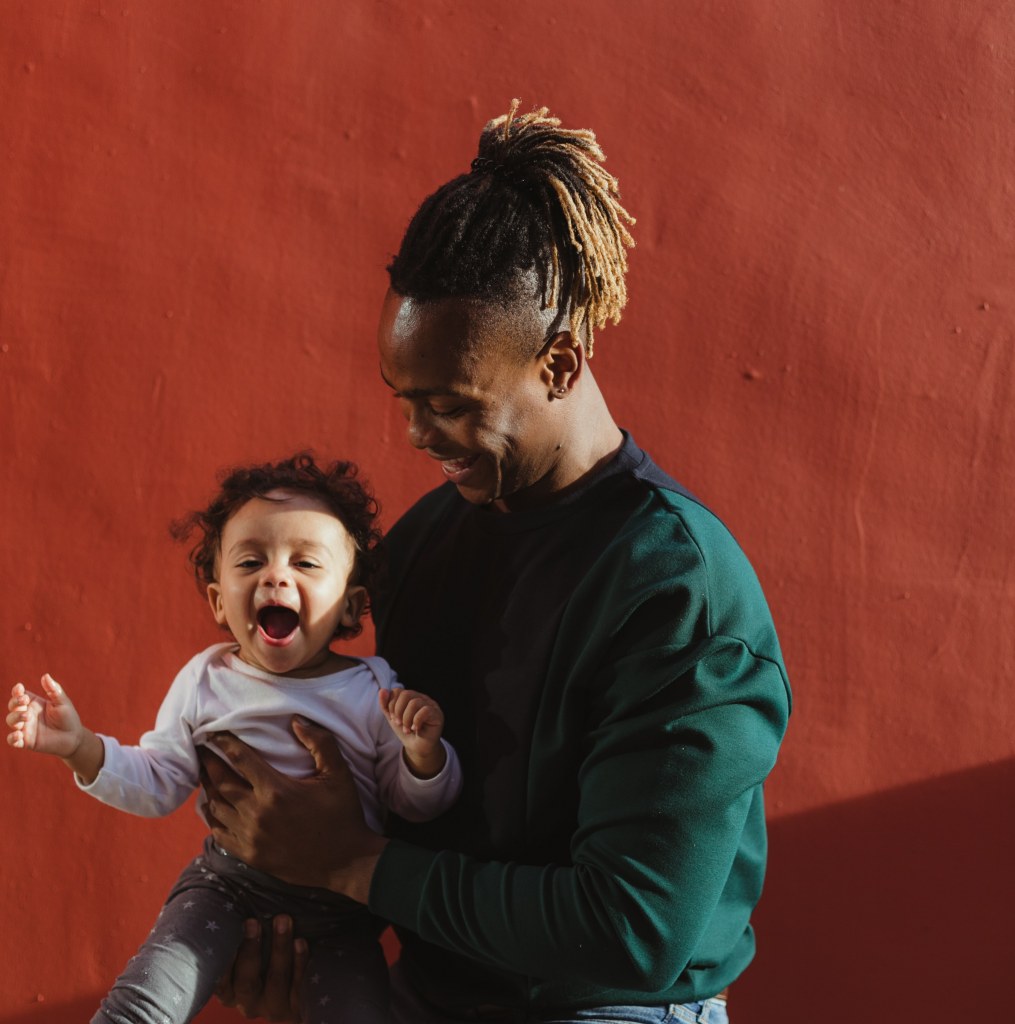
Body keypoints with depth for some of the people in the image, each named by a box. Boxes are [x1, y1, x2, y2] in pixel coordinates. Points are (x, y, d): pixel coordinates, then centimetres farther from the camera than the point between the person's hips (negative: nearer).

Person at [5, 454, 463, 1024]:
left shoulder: (375, 693, -9)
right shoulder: (206, 682, -3)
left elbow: (418, 807, -3)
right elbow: (157, 784, 4)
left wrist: (423, 751, -24)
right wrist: (81, 747, -11)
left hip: (338, 903, 0)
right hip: (229, 883, 0)